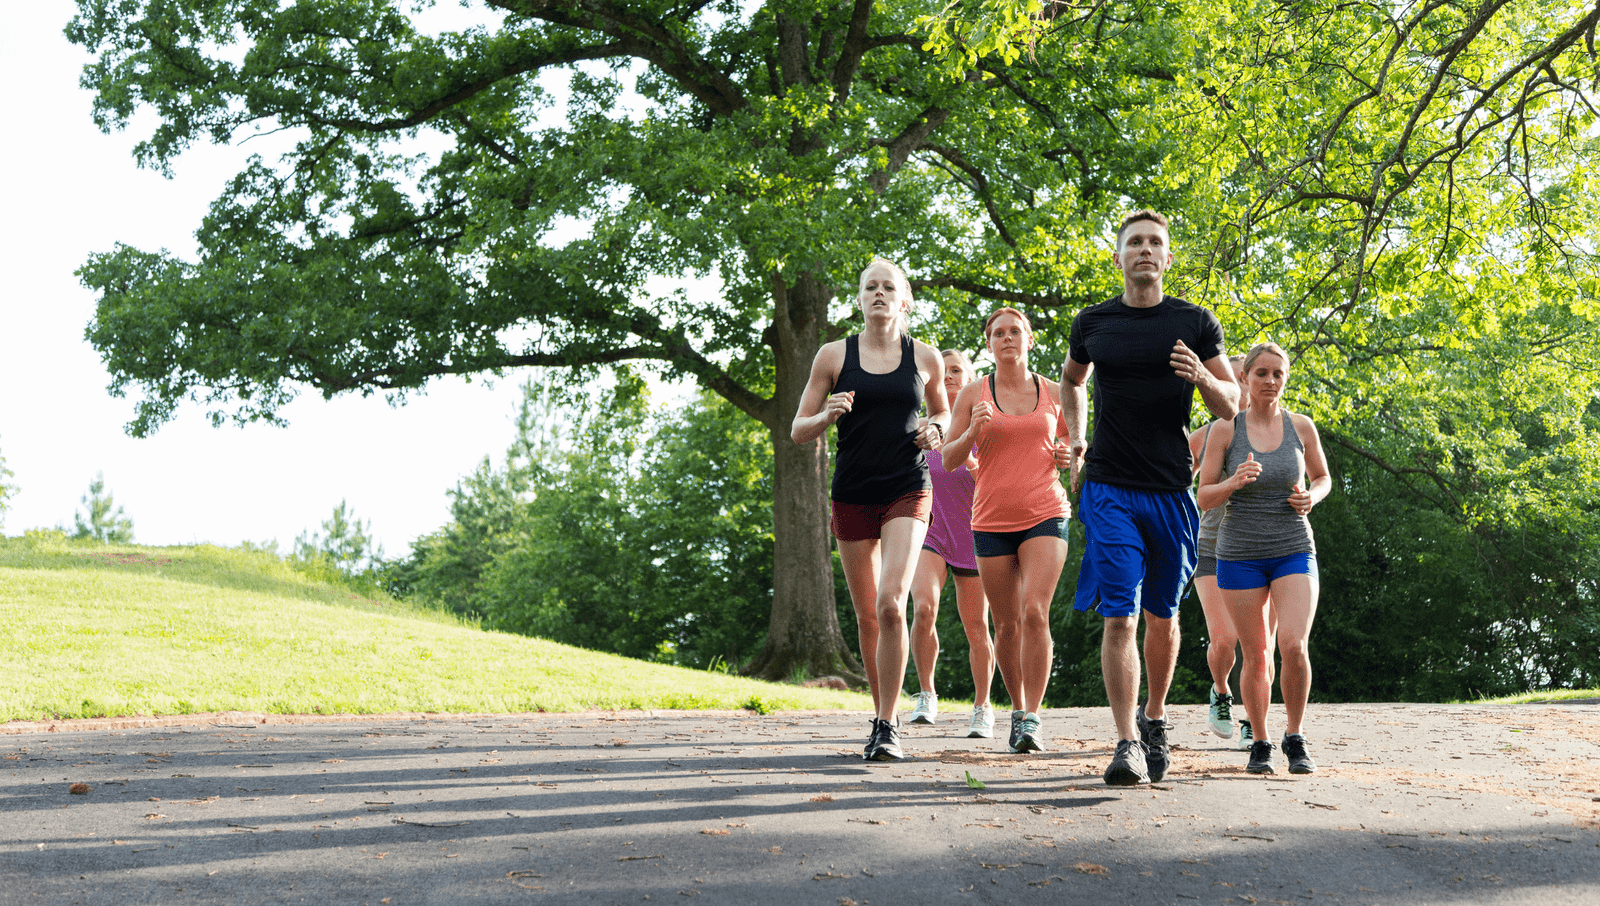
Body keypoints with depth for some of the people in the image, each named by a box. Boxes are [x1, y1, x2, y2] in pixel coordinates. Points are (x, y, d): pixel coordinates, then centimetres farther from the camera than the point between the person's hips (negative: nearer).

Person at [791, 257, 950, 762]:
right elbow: (798, 431, 5)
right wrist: (828, 416, -16)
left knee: (891, 603, -20)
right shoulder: (834, 356, 2)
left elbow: (942, 413, 22)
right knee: (867, 617, 7)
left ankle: (888, 726, -14)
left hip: (907, 493, -1)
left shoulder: (925, 357, 5)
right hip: (852, 496, 1)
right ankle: (881, 715, 25)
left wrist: (936, 431, -1)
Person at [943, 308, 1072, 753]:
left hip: (1046, 516, -1)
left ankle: (1032, 719, -15)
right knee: (1007, 625, 6)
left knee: (1035, 612, -17)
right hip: (992, 520, 1)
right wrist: (972, 432, -16)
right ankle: (1017, 709, 26)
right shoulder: (972, 395, 3)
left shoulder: (1054, 393, 7)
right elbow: (949, 460, 2)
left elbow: (1072, 445, 21)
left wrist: (1068, 455, -2)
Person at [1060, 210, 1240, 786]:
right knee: (1119, 618, -11)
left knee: (1162, 616, 12)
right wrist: (1075, 437, 14)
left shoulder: (1195, 323, 3)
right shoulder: (1092, 324, 6)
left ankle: (1155, 720, 32)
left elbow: (1232, 407, 7)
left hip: (1171, 492, 1)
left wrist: (1202, 378, -14)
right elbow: (1071, 379, 27)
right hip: (1109, 491, -1)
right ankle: (1127, 744, -12)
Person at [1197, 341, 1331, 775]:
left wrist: (1310, 498, -7)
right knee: (1256, 657, 2)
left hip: (1294, 552, 0)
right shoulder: (1226, 430, -4)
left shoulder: (1301, 426, 0)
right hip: (1240, 555, 0)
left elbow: (1323, 478, 15)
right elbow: (1204, 497, -1)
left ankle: (1295, 739, -1)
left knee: (1294, 646, -19)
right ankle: (1260, 744, 21)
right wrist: (1234, 482, -22)